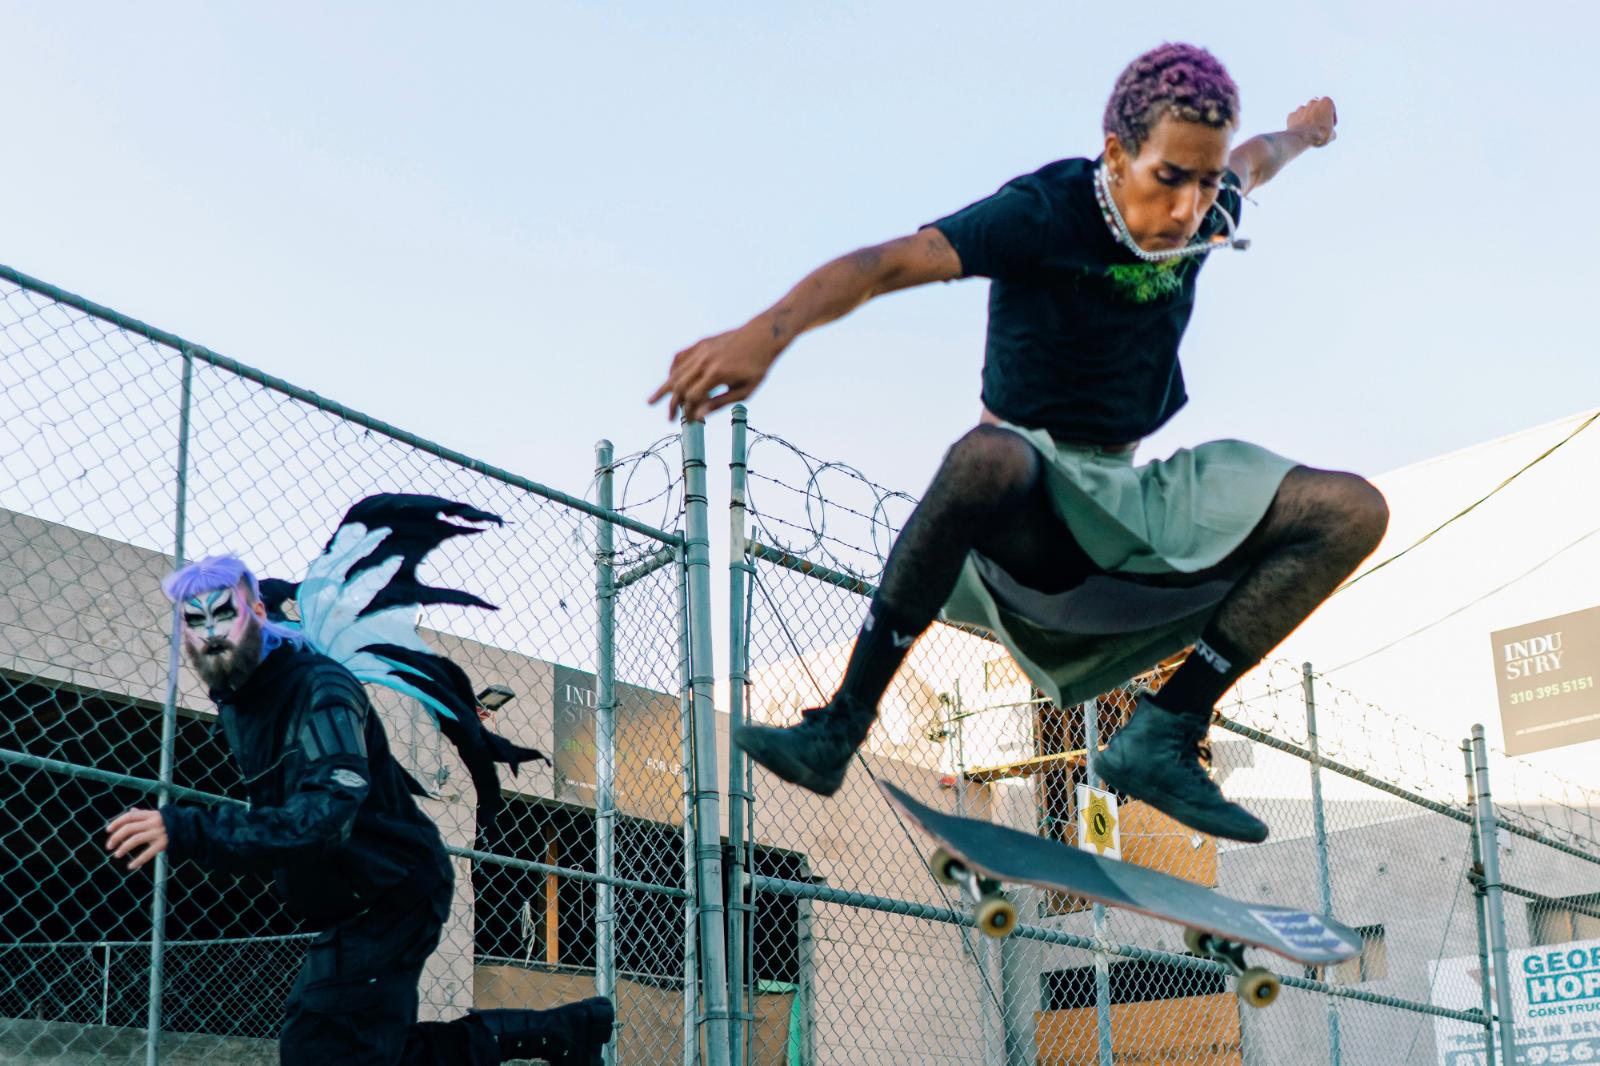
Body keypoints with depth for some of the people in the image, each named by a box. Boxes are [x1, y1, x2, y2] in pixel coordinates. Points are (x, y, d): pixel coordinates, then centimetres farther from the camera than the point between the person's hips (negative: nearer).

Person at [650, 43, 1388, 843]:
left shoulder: (1203, 215, 3)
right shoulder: (1045, 213, -16)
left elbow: (1254, 161, 29)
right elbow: (888, 264, -31)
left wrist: (1299, 132, 53)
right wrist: (765, 333, -48)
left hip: (1128, 502, 6)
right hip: (1026, 506, -6)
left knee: (1353, 511, -10)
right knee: (988, 455, -43)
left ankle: (1162, 734, -15)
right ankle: (840, 728, -31)